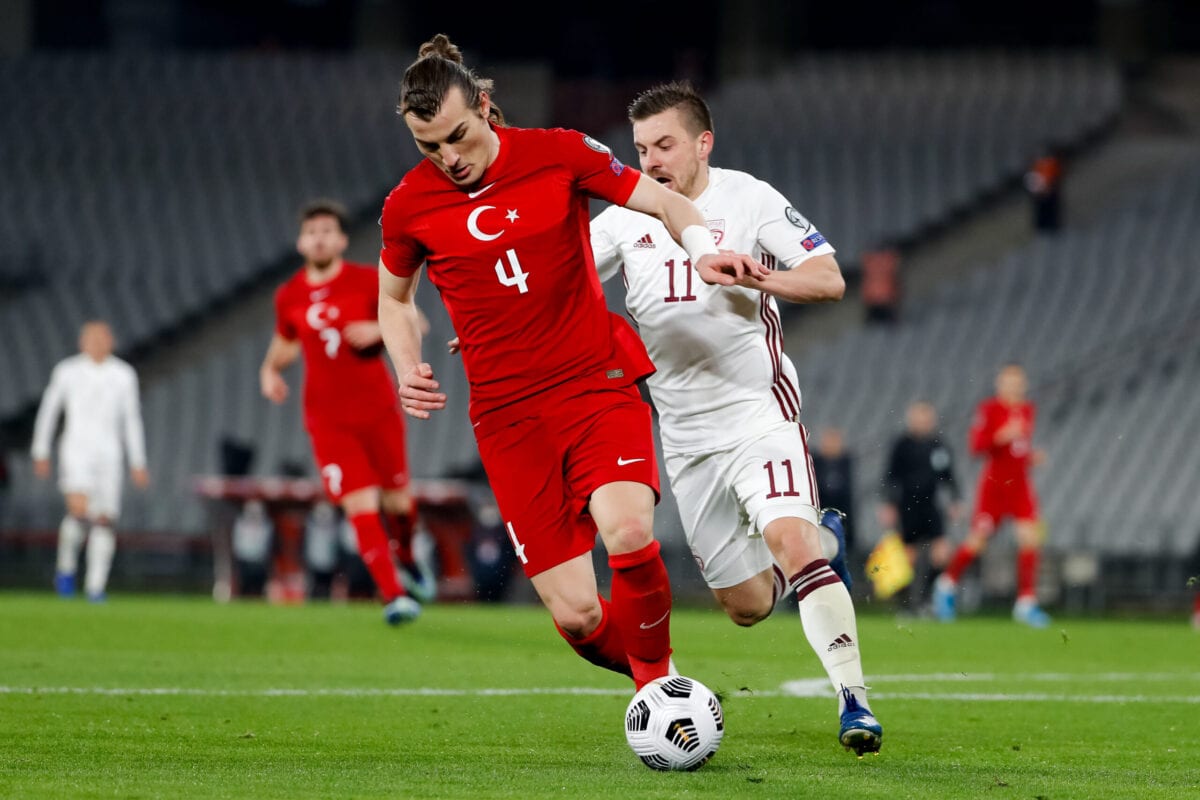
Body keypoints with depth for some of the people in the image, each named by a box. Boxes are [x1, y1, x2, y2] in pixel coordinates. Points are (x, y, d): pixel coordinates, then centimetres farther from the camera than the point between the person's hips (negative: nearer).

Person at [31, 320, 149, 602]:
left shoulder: (123, 375, 6)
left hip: (109, 454, 3)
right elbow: (48, 410, 9)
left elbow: (132, 420, 12)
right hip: (75, 450, -3)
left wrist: (138, 463, 9)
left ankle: (96, 585, 2)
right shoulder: (67, 372, 0)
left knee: (104, 520, -3)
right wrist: (41, 453, 9)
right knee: (79, 510, -21)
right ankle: (66, 566, 3)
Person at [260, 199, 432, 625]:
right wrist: (270, 369, 3)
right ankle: (393, 595, -7)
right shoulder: (289, 296, 4)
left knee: (396, 497, 9)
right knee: (361, 507, -11)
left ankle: (406, 558, 41)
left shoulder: (368, 281, -3)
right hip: (328, 421, 0)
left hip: (378, 409, 0)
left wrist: (379, 329, -17)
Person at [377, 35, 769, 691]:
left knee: (627, 532, -31)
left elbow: (665, 203, 6)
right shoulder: (408, 206, 0)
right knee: (576, 615, -9)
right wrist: (408, 370, 0)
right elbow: (394, 297, 19)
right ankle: (655, 684, 23)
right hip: (509, 414, 1)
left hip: (598, 382, -1)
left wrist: (703, 252, -15)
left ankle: (657, 677, -5)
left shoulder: (558, 154, -3)